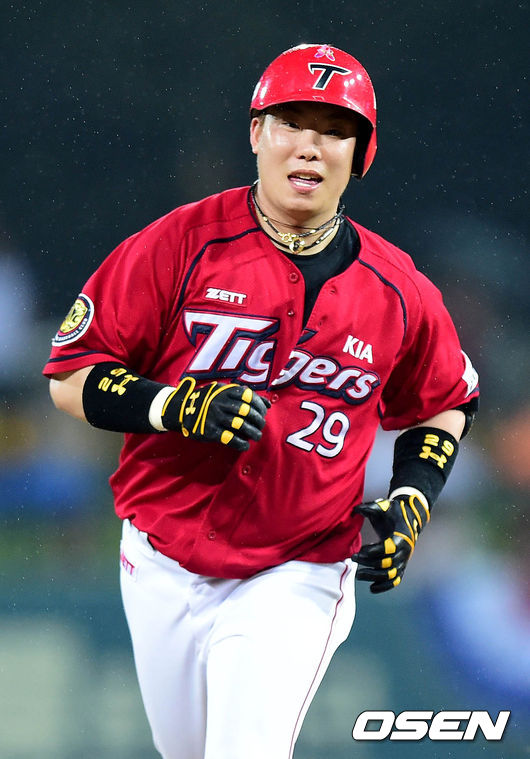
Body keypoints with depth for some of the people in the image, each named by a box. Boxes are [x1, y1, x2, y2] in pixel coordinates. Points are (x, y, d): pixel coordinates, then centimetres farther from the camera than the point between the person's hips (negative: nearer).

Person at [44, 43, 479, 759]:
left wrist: (410, 503, 0)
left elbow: (446, 403, 17)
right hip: (164, 566, 1)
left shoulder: (398, 291, -1)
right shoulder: (180, 244, -8)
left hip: (297, 578, -1)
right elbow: (71, 376, -8)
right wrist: (176, 406, -24)